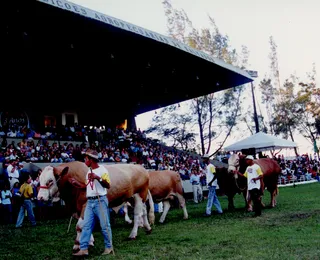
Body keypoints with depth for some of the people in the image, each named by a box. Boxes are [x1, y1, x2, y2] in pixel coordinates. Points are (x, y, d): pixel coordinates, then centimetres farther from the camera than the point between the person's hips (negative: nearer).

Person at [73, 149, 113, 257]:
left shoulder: (102, 170, -7)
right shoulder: (89, 171, 16)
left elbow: (108, 185, -14)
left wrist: (98, 178, -24)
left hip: (100, 201, -7)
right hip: (90, 201, 7)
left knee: (105, 225, 1)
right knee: (86, 225, 3)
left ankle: (109, 247, 13)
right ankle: (83, 249, 6)